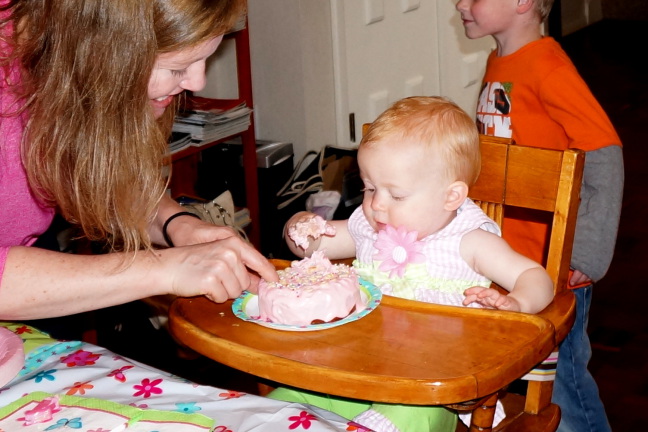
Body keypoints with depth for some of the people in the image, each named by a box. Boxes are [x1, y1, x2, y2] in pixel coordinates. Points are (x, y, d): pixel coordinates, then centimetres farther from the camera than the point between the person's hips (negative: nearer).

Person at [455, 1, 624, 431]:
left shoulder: (548, 68, -18)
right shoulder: (497, 64, 8)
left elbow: (605, 154, -21)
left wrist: (587, 254, -21)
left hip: (553, 267, -8)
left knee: (558, 383, 3)